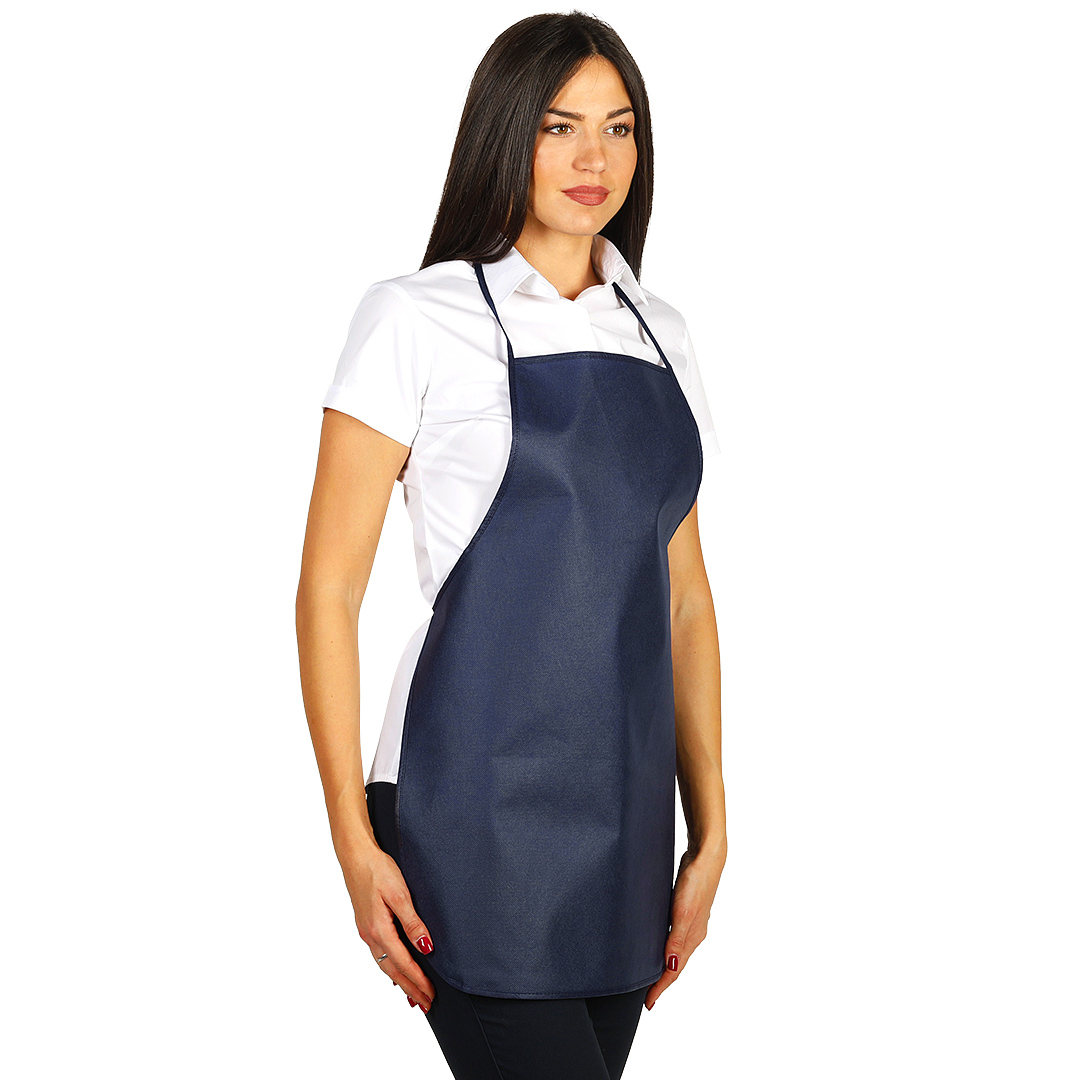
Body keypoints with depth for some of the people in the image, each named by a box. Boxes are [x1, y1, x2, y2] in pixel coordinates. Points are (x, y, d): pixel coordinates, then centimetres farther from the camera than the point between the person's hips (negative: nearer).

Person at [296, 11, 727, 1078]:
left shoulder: (661, 336, 14)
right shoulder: (418, 319, -2)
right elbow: (328, 589, -5)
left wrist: (709, 829, 12)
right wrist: (354, 842, -10)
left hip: (626, 819, 5)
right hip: (476, 817, -5)